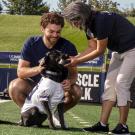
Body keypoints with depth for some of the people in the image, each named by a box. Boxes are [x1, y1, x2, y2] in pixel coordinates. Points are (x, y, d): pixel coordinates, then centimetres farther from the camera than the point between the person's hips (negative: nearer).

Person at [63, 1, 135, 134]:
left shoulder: (101, 20, -28)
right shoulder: (88, 24, 0)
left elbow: (100, 50, -23)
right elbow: (92, 48, 6)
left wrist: (78, 61, -17)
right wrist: (75, 58, -6)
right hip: (118, 51, 10)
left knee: (121, 84, -13)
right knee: (109, 84, 4)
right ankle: (103, 124, 4)